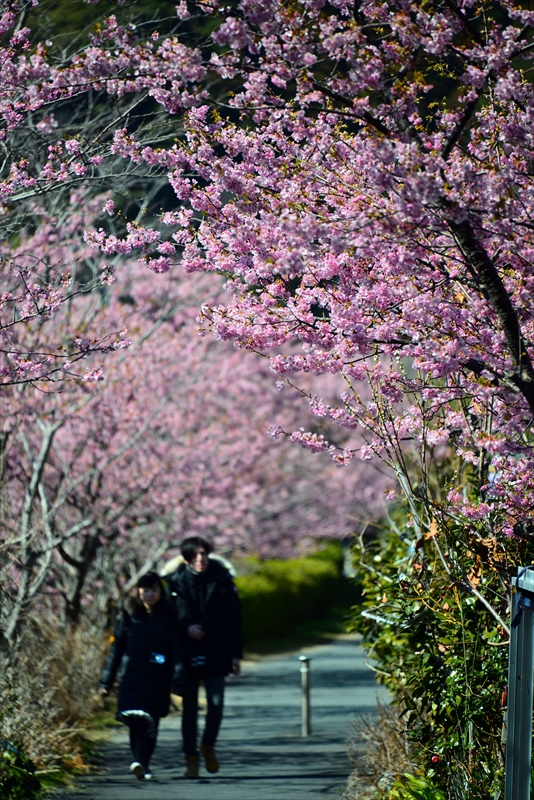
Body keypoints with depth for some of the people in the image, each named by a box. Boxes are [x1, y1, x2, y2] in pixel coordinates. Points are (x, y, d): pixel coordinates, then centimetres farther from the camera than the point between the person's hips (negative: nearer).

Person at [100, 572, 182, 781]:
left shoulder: (169, 616, 3)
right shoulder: (129, 614, 6)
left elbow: (177, 650, -1)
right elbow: (117, 646, 10)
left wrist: (178, 680, -11)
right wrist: (107, 679, 9)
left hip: (158, 678, 0)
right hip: (132, 675, 0)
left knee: (152, 723, 4)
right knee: (136, 720, -15)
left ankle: (143, 764, 14)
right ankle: (139, 760, -25)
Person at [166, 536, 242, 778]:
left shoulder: (221, 580, 1)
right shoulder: (175, 583, -2)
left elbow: (233, 619, 5)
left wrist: (235, 654, 2)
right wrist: (186, 628, -16)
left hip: (215, 655, 0)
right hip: (187, 655, 0)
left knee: (216, 703, -7)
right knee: (189, 708, 3)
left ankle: (208, 745, 19)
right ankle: (191, 759, 13)